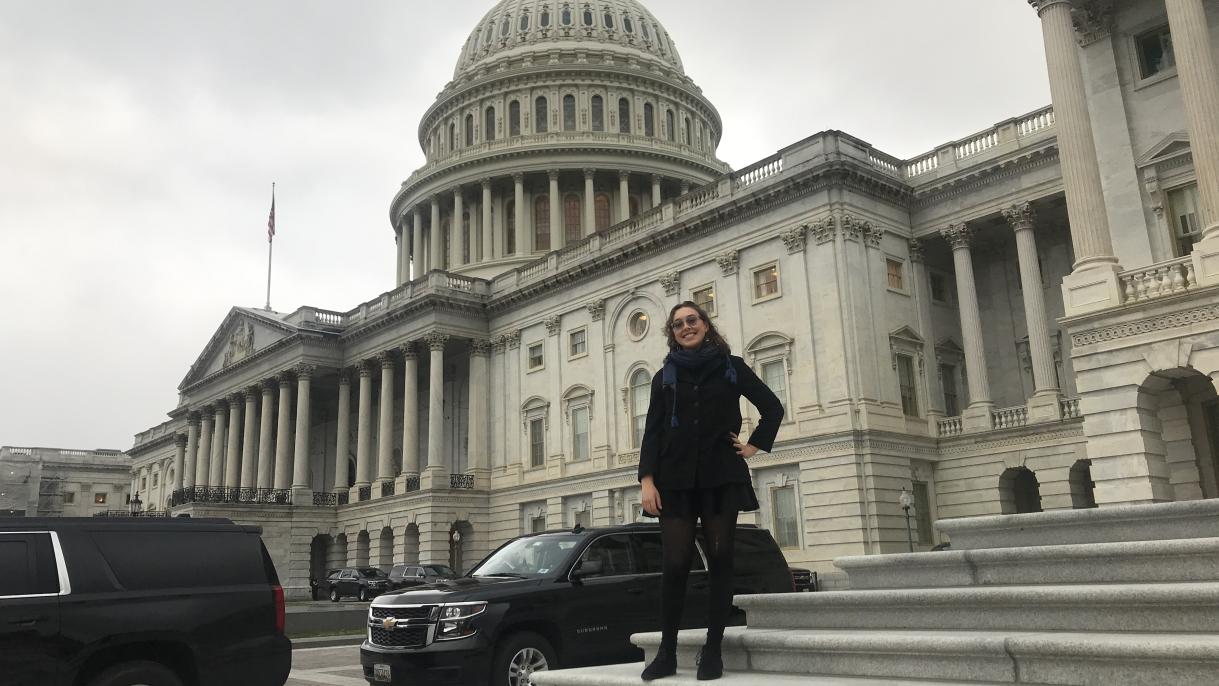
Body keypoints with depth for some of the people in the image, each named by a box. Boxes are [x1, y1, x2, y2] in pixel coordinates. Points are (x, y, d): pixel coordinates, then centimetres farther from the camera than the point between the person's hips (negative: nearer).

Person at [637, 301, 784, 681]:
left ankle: (713, 650, 5)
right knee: (675, 564, -5)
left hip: (722, 477, 0)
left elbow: (773, 408, 14)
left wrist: (755, 445, 4)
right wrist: (647, 480, -6)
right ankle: (667, 652, 4)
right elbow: (652, 431, 4)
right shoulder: (665, 376, 11)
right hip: (676, 480, 1)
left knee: (719, 559, -2)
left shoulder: (731, 367, 9)